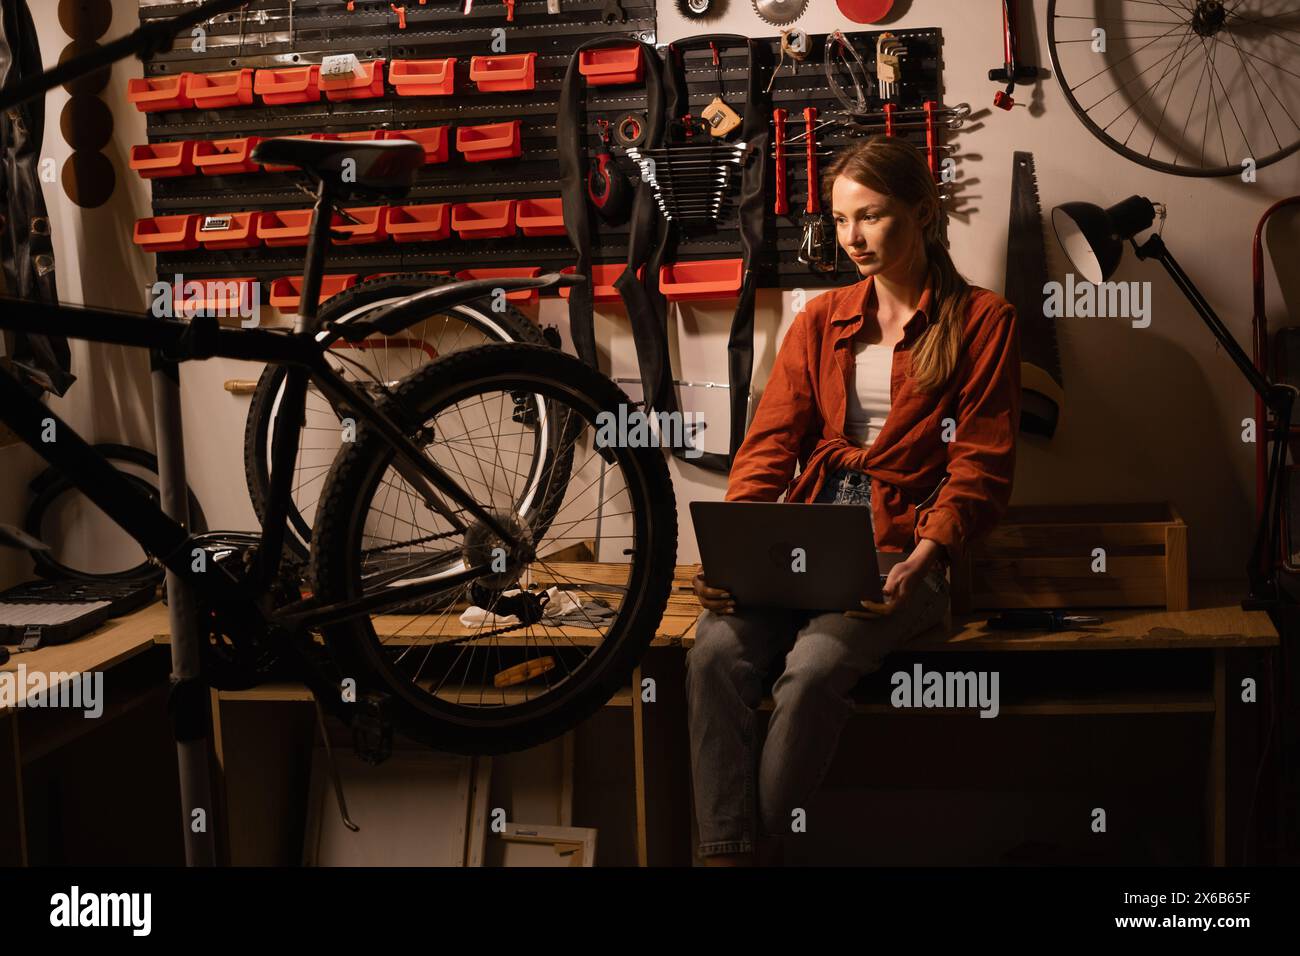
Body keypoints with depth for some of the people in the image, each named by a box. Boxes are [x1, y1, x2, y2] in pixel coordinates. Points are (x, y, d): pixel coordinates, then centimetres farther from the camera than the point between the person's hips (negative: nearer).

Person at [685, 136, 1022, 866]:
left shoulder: (981, 320, 6)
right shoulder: (822, 320, 19)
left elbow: (982, 468, -1)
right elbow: (771, 441, 9)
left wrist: (921, 560, -18)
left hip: (904, 546, -3)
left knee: (813, 670, -32)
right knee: (717, 654, -26)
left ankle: (762, 846, -17)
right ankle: (725, 852, -23)